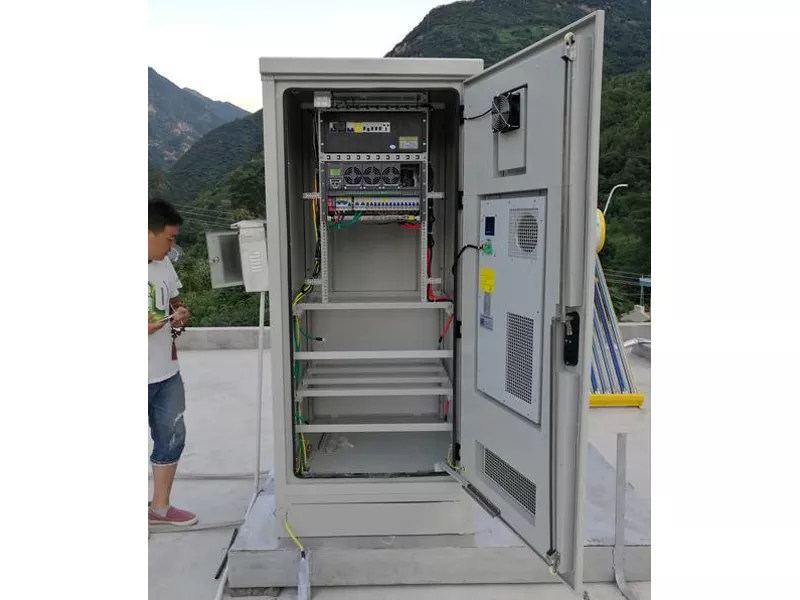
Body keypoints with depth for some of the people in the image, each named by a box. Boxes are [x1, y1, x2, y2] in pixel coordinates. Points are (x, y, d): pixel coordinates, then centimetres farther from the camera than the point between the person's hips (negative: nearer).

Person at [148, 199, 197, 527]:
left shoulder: (164, 265, 4)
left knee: (171, 438, 17)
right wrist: (146, 328, -27)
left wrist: (180, 314, -4)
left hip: (166, 373, 7)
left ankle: (160, 507, 35)